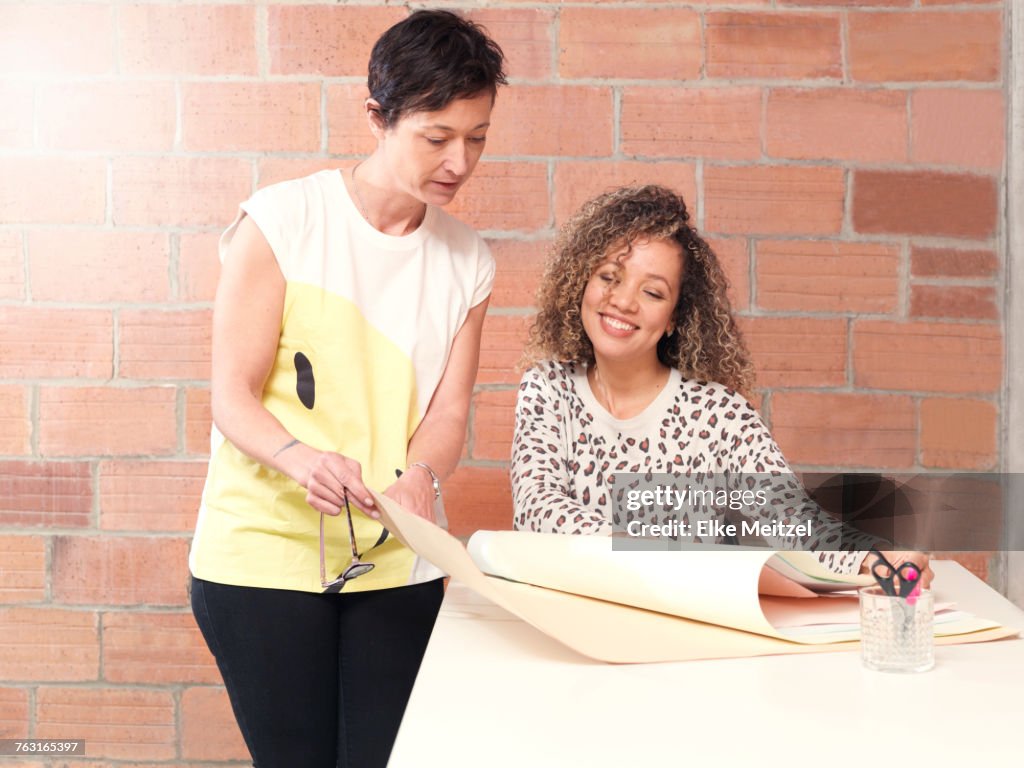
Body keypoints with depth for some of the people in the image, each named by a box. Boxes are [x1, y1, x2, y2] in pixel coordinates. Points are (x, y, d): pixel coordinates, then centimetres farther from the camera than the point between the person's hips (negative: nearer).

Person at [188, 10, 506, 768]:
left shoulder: (467, 261, 5)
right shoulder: (283, 219, -8)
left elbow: (448, 412, 2)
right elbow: (232, 393, -9)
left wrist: (420, 477, -20)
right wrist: (301, 459, -29)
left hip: (396, 559, 4)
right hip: (266, 553, -3)